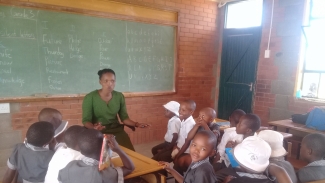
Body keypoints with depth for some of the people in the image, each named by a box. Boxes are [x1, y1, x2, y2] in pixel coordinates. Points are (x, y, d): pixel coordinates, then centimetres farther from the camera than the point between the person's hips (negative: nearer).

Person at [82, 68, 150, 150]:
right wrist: (93, 127, -29)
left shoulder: (119, 96, 4)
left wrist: (136, 124, -10)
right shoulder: (90, 97, -7)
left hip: (116, 129, 3)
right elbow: (86, 120, -8)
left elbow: (124, 117, 7)